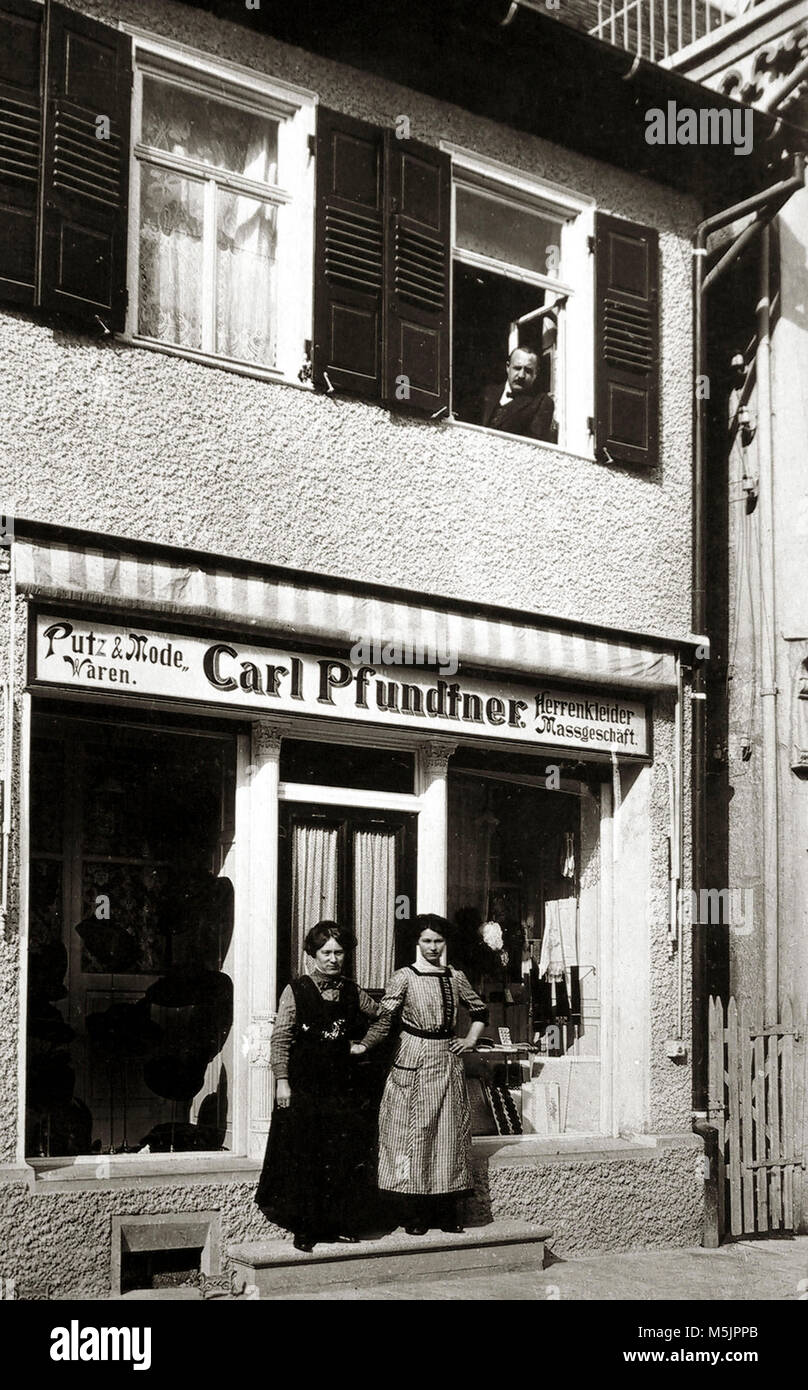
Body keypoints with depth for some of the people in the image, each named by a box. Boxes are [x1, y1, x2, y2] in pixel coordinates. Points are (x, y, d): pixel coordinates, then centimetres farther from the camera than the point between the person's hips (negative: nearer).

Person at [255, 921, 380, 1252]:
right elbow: (280, 1039, -6)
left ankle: (341, 1224, 16)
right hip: (303, 1088, -3)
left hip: (343, 1088, 4)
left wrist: (364, 1044, 11)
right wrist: (282, 1081, -12)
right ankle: (304, 1229, 9)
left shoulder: (352, 992, 8)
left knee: (346, 1159, 4)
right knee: (303, 1158, 0)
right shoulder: (295, 991, -3)